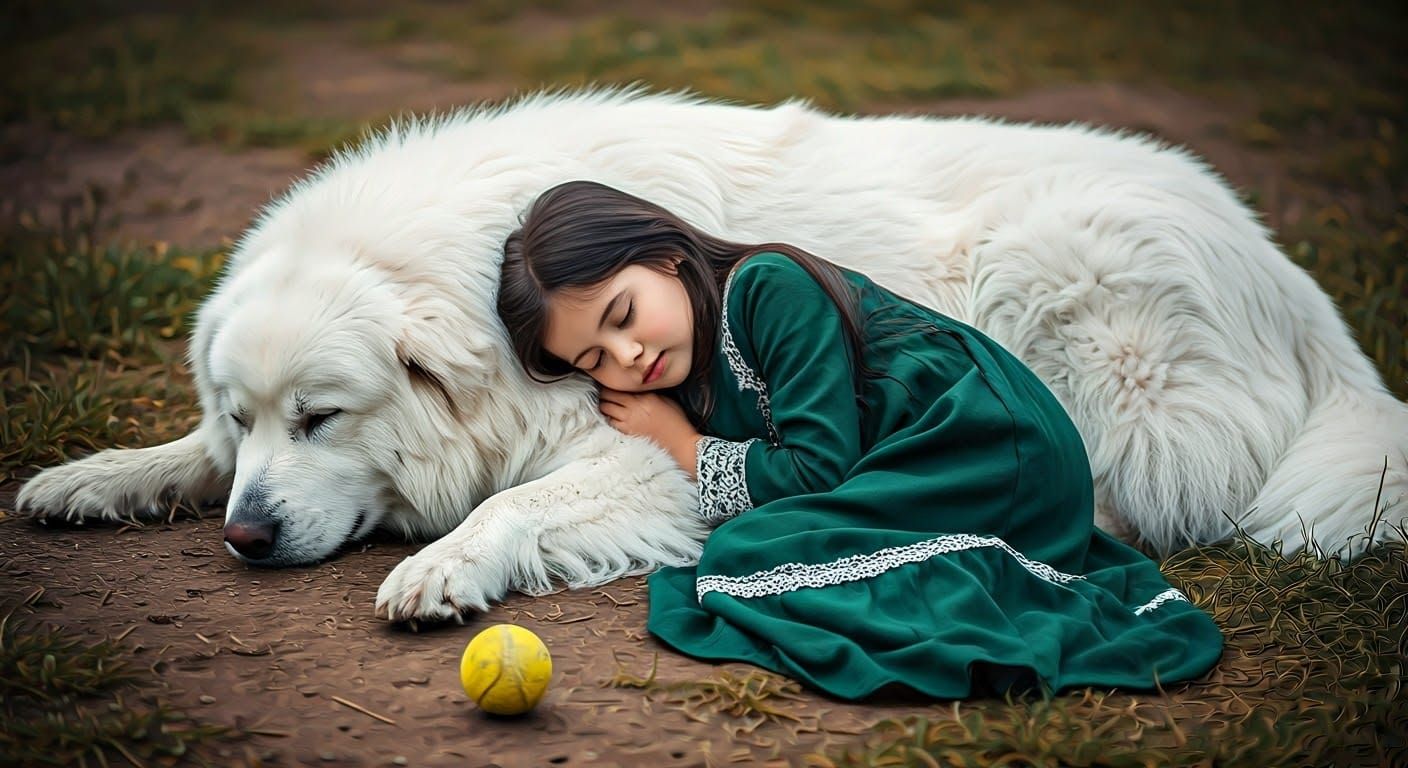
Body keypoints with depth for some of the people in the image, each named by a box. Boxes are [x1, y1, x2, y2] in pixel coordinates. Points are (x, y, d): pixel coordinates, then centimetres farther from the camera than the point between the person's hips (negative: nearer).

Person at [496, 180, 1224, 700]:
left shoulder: (770, 287, -10)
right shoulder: (689, 383, 14)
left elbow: (819, 467, -15)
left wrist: (690, 453, -2)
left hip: (993, 447, -10)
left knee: (749, 559, -20)